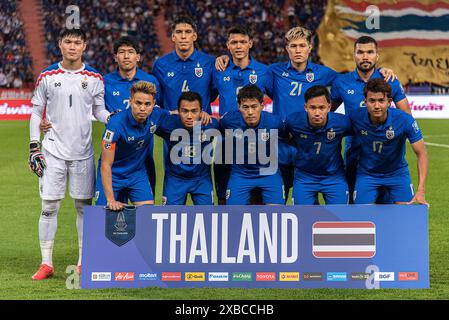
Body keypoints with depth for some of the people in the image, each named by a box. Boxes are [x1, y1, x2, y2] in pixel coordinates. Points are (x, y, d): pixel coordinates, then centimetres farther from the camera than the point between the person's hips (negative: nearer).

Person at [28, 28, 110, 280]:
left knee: (84, 205, 5)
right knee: (49, 206, -3)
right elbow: (37, 113, 5)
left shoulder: (94, 78, 3)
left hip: (82, 152, 1)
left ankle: (84, 261, 14)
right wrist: (34, 147, -1)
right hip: (53, 151, -1)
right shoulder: (47, 77, 1)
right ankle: (46, 263, 3)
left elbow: (99, 110, 11)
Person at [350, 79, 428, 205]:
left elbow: (421, 154, -19)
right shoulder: (355, 118, -23)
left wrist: (421, 192, -26)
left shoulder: (405, 120, -26)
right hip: (366, 174, 0)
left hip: (397, 172, 0)